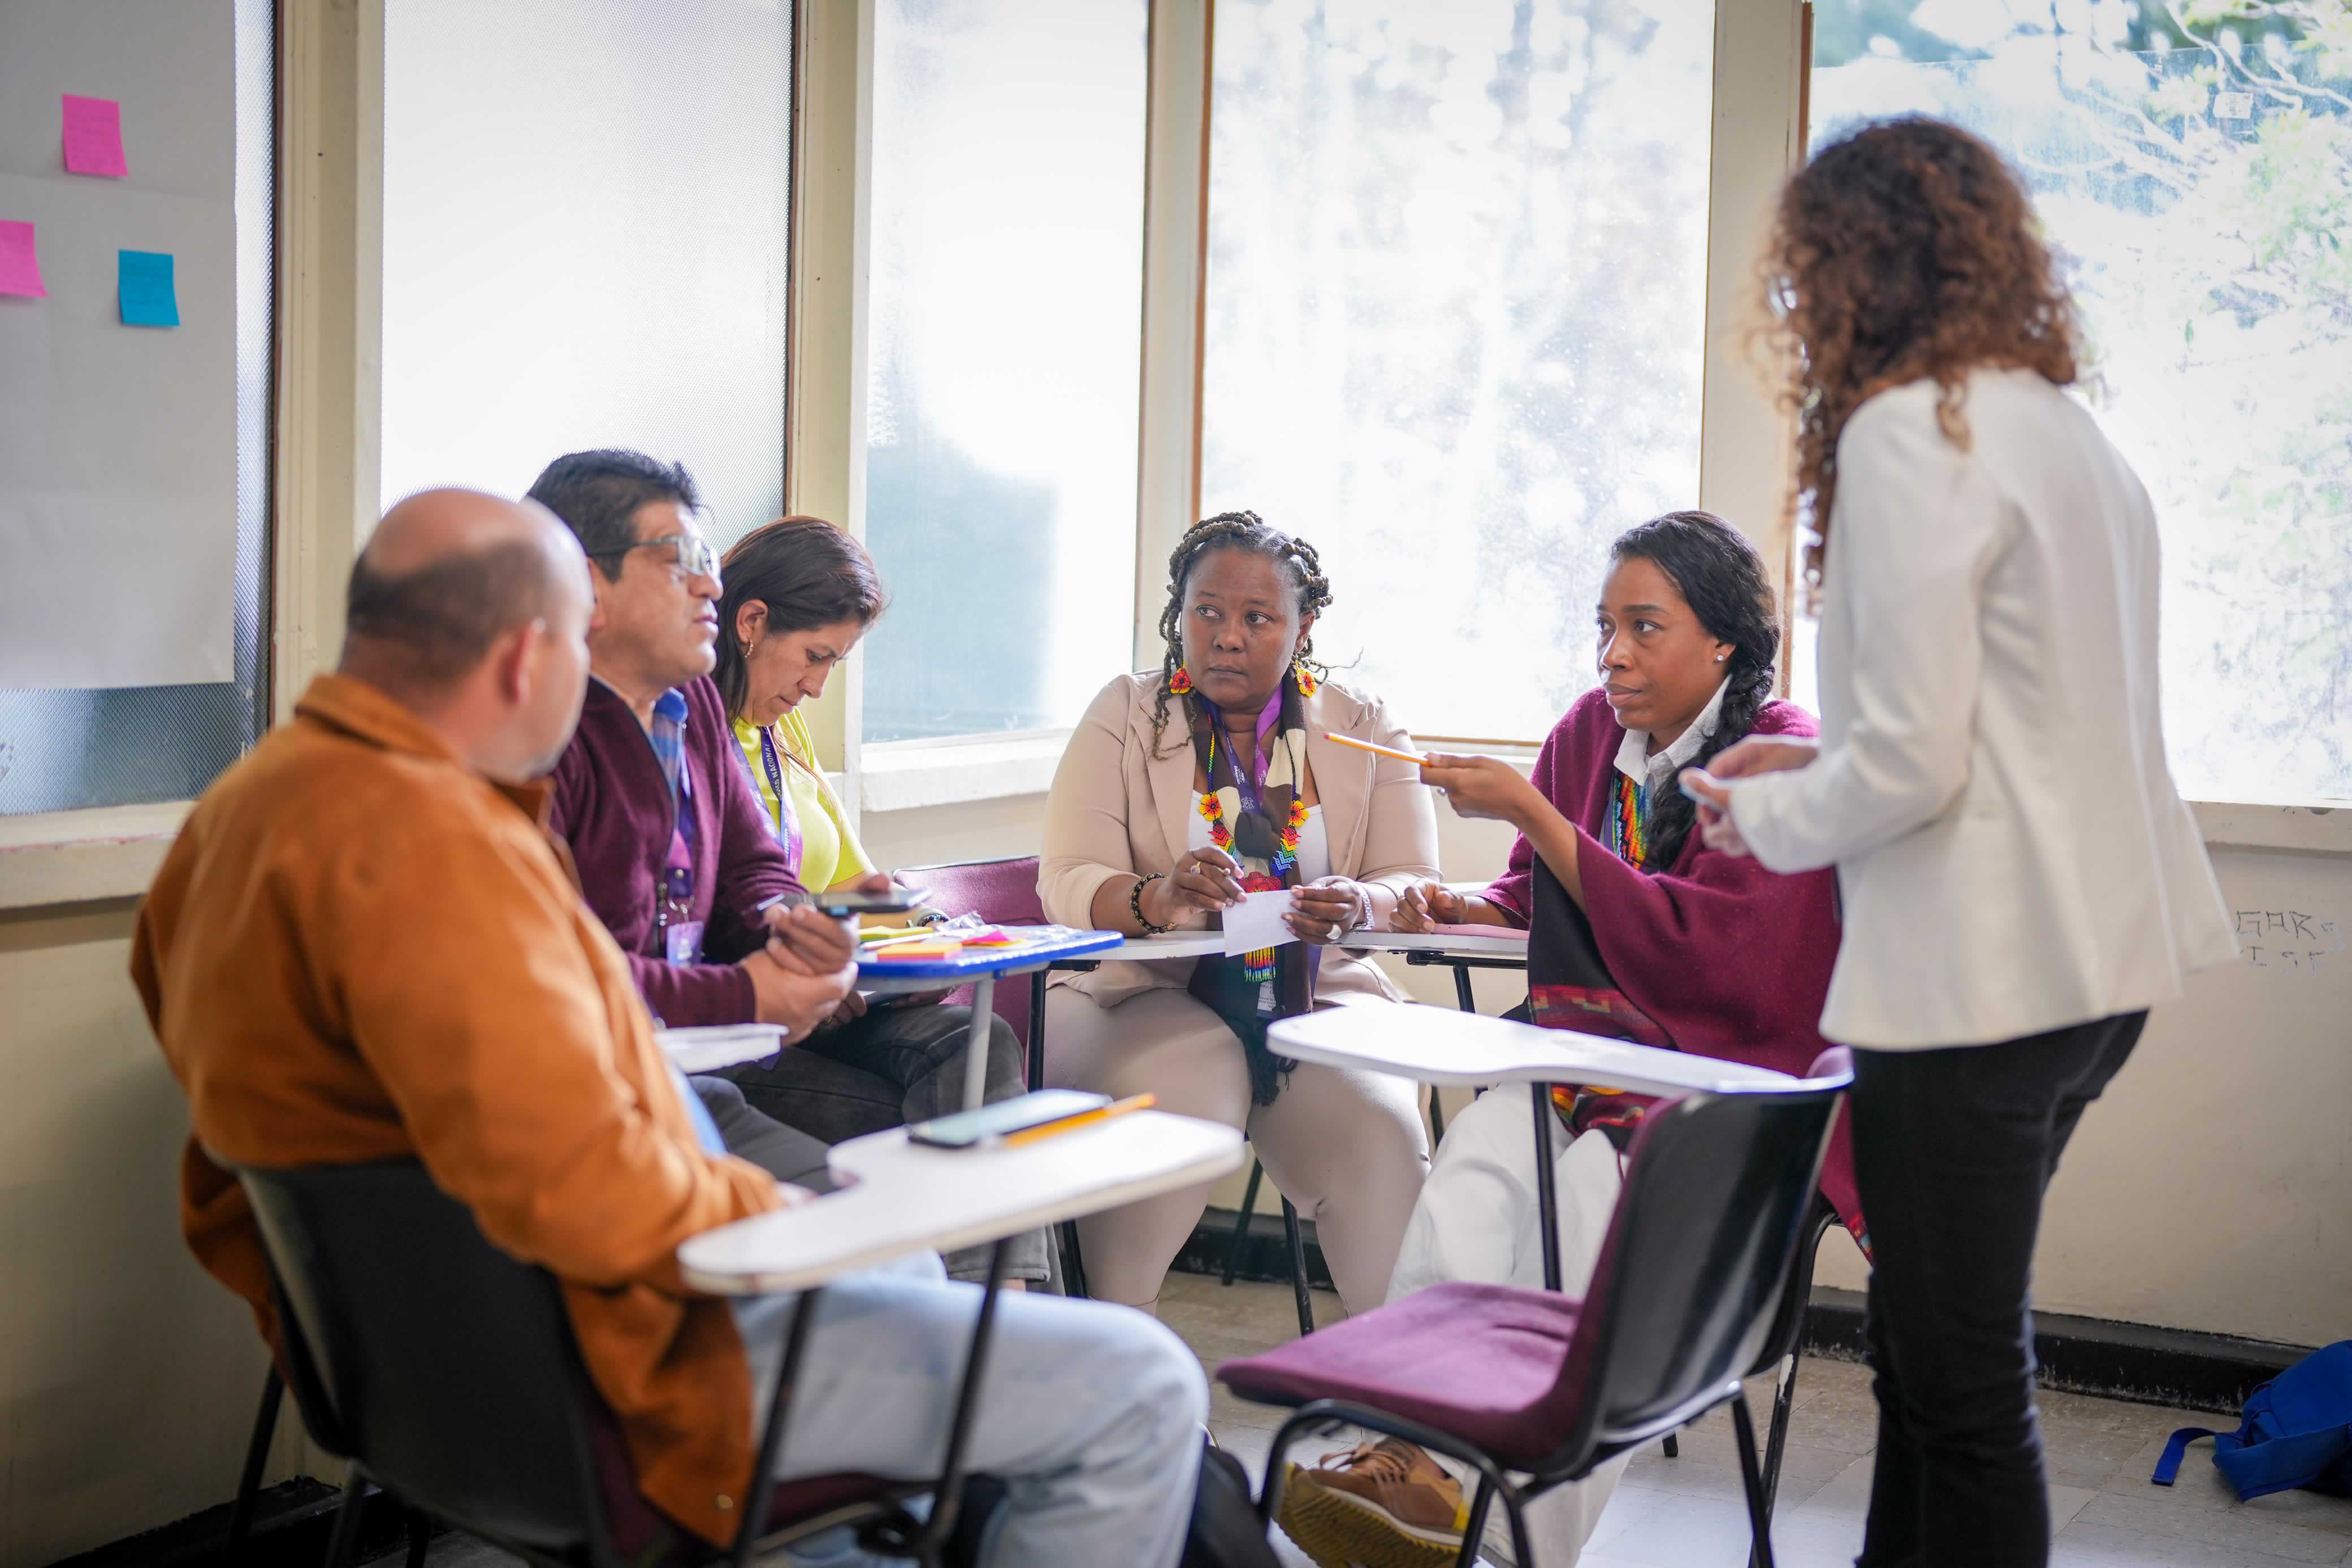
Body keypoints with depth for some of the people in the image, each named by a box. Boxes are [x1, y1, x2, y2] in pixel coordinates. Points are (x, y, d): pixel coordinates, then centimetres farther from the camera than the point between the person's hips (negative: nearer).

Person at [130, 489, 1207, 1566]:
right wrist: (761, 1214, -16)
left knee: (896, 1261, 34)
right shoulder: (425, 842, -28)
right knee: (1141, 1390, -7)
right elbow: (573, 1186, -35)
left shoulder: (252, 799, 5)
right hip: (595, 1372, -11)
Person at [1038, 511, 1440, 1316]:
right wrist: (1152, 898, -28)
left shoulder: (1363, 728, 11)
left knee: (1376, 1126, -28)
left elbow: (1412, 884, 3)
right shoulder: (1124, 714, 6)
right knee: (1174, 1100, -33)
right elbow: (1067, 884, -5)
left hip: (1319, 995, 2)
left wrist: (1360, 906, -23)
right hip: (1147, 990, -1)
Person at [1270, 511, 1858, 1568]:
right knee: (1480, 1144, -28)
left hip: (1738, 1071, -5)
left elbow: (1689, 942, -17)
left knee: (1589, 1189, -33)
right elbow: (1539, 905, 24)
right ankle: (1414, 1453, -41)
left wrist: (1525, 809, -16)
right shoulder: (1590, 734, 12)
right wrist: (1457, 909, 0)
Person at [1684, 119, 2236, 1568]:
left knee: (1963, 1378, 1)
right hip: (2102, 953, 9)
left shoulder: (1912, 430, -13)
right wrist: (1819, 760, 17)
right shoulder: (2070, 428, 13)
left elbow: (1911, 761, -19)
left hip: (1980, 970, -9)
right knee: (1938, 1339, 19)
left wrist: (1761, 816, -1)